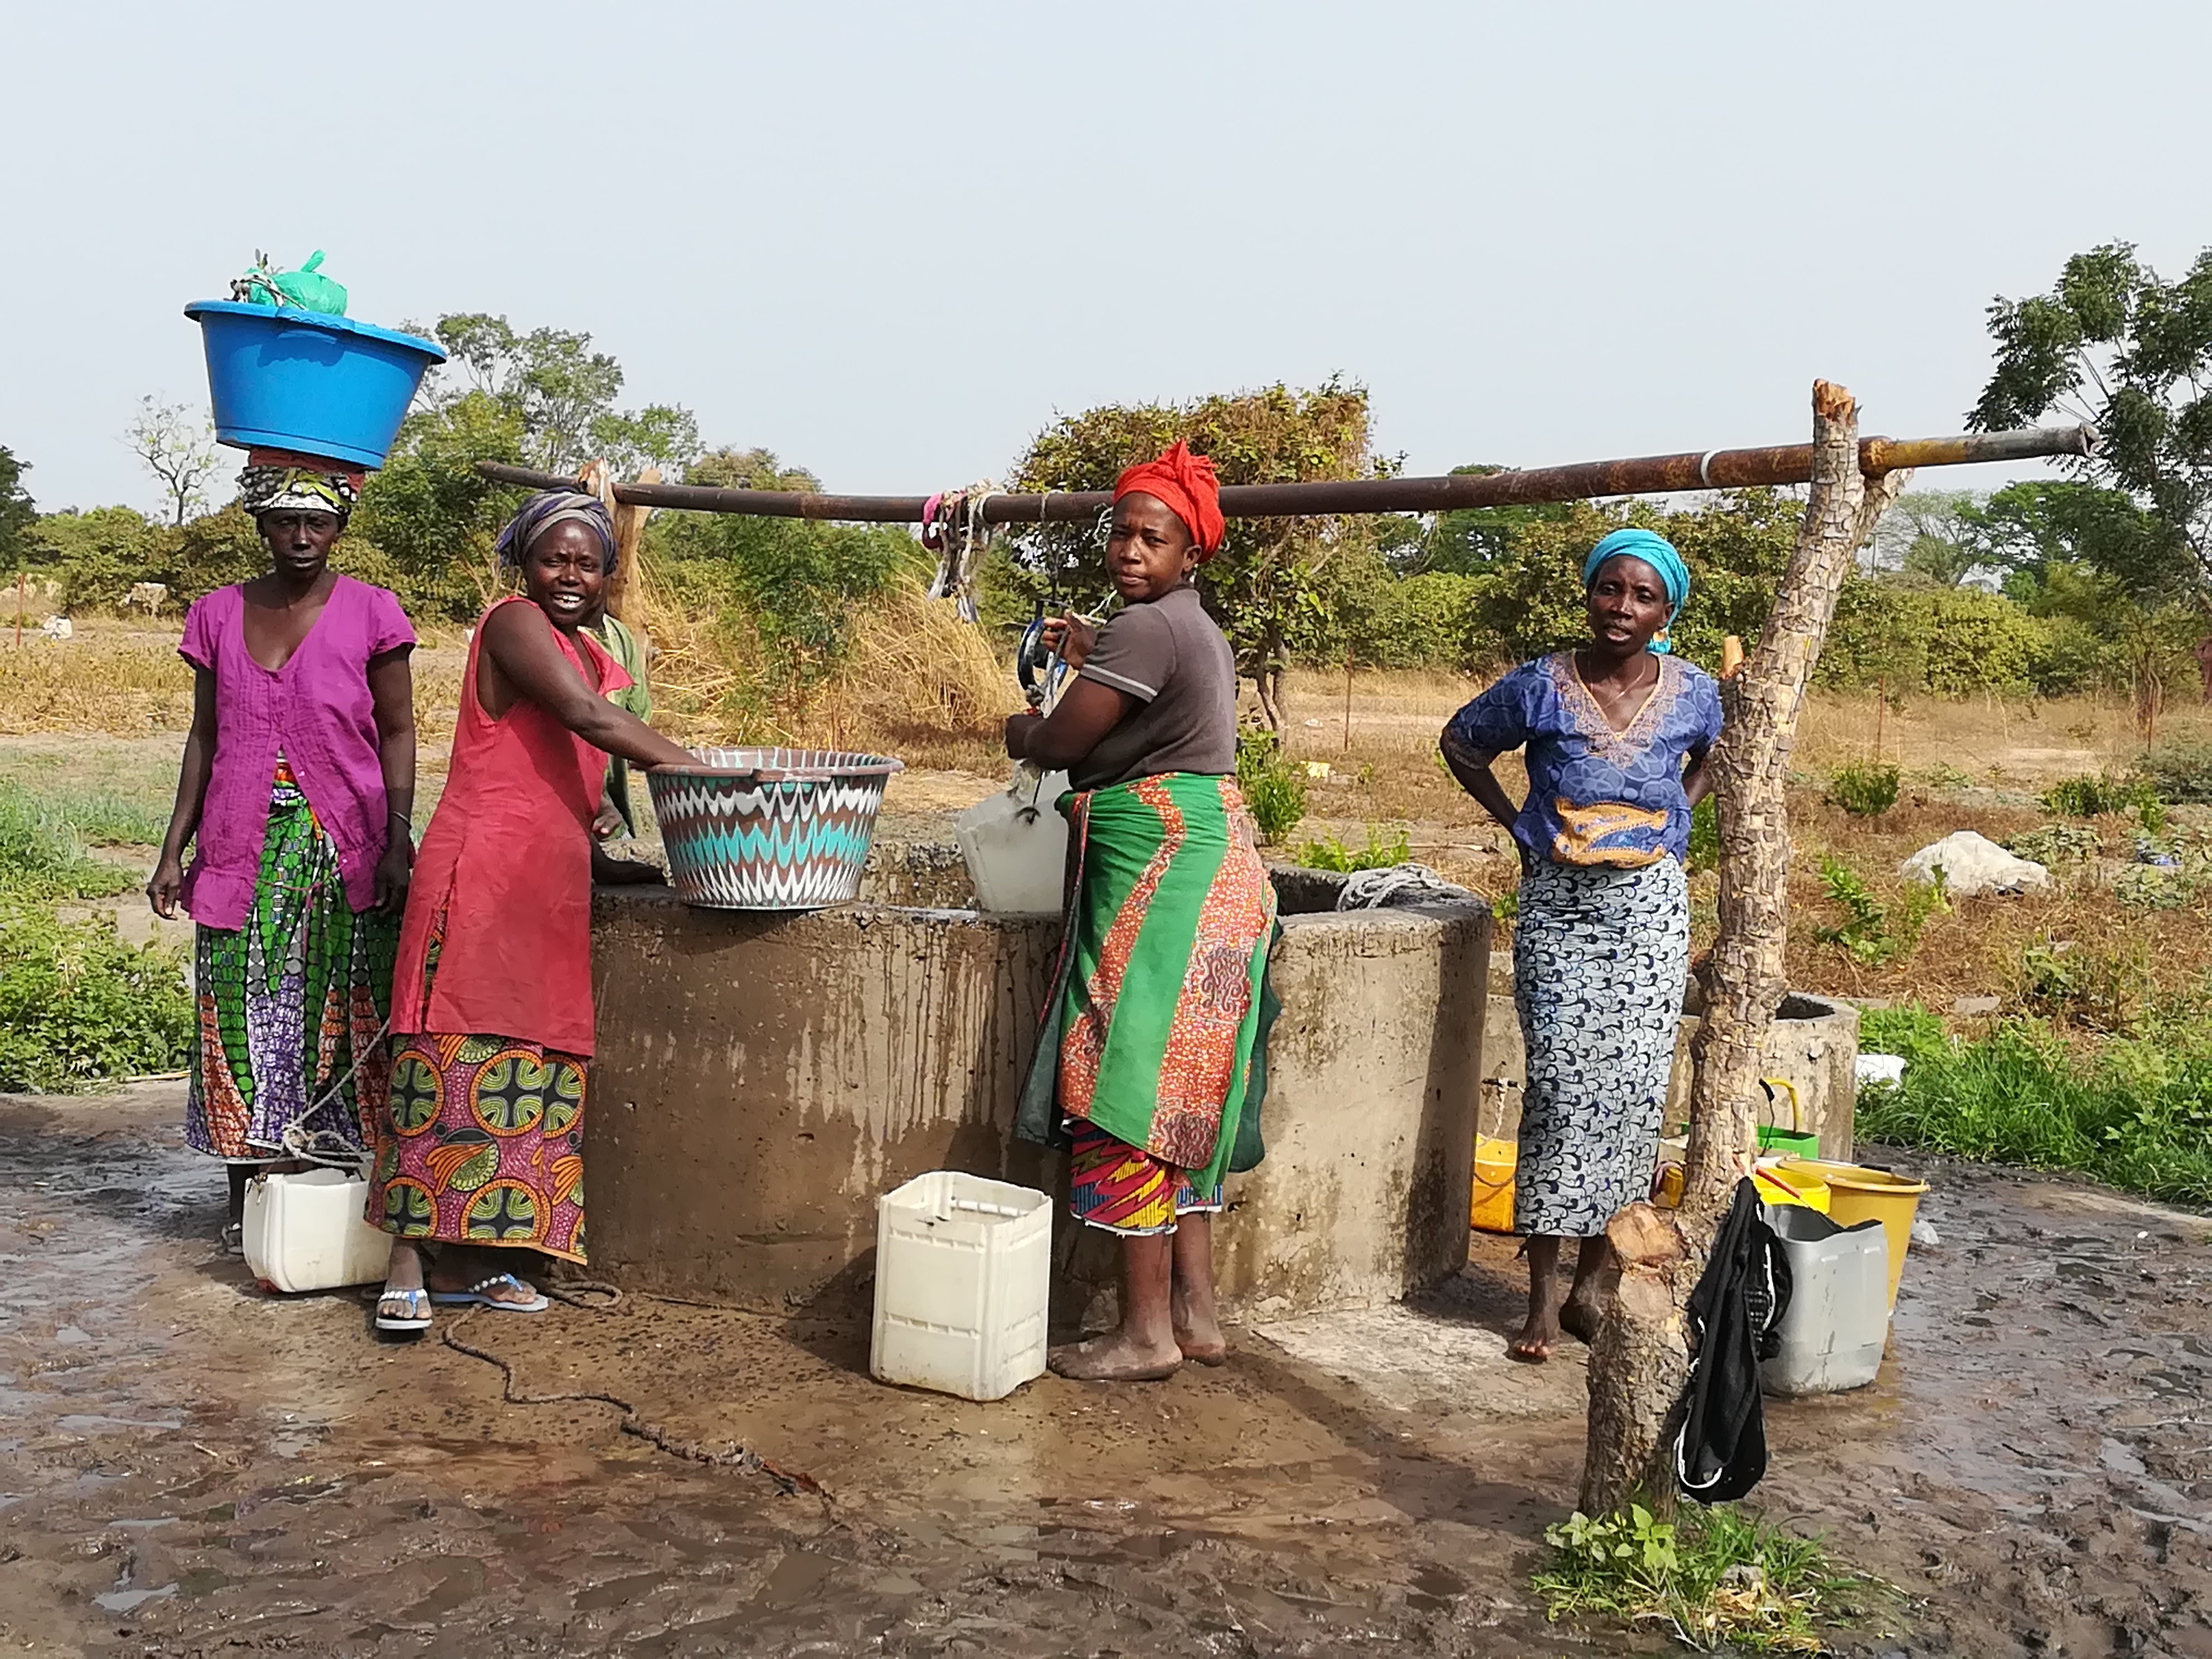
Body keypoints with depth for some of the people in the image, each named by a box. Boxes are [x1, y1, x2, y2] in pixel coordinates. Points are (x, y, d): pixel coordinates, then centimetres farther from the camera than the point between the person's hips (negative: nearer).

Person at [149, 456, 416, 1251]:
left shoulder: (370, 613, -1)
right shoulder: (218, 615, 8)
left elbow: (397, 734, 1)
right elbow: (205, 738, 13)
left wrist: (398, 843, -9)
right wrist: (173, 849, 9)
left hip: (344, 850, -3)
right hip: (242, 851, 3)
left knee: (340, 1018, -1)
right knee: (242, 1020, 4)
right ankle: (248, 1194, 14)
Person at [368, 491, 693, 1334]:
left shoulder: (596, 661, 21)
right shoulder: (514, 623, -4)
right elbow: (588, 718, -20)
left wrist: (653, 872, 14)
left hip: (550, 890, 8)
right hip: (481, 873, -8)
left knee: (530, 1068, 7)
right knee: (458, 1060, -7)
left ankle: (464, 1259, 14)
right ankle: (408, 1264, -1)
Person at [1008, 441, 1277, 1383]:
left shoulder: (1146, 628, -14)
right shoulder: (1195, 627, 18)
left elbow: (1060, 745, -13)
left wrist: (1020, 731, 8)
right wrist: (1093, 660, 29)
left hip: (1160, 870, -10)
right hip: (1207, 861, 10)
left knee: (1131, 1095, -5)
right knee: (1180, 1099, 13)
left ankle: (1147, 1332, 1)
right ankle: (1196, 1312, 19)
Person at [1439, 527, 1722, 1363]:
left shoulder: (1694, 694, 0)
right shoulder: (1541, 687, -6)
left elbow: (1715, 758, 23)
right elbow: (1460, 742, 11)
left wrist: (1672, 821, 9)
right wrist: (1518, 824, 6)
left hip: (1650, 908, 2)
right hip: (1558, 907, -2)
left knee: (1632, 1092, -1)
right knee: (1560, 1087, -6)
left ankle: (1590, 1285, 14)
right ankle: (1543, 1295, 3)